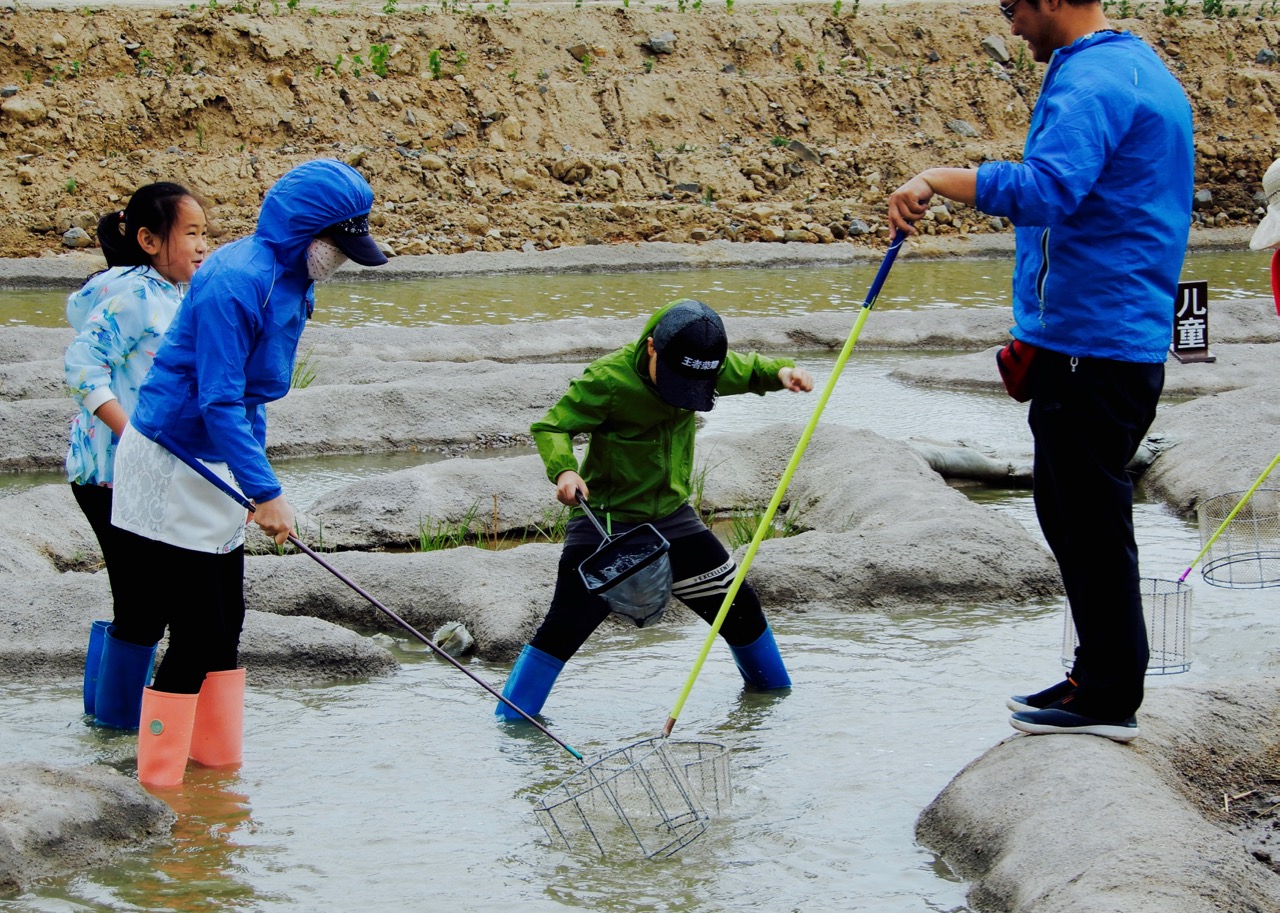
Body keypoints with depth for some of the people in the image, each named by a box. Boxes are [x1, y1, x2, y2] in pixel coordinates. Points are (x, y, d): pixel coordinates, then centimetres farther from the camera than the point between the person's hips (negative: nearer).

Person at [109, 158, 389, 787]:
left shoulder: (291, 281, 6)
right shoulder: (235, 282, -24)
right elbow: (218, 402, -26)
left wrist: (255, 483, 18)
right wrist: (265, 493, -26)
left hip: (217, 470, 10)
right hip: (173, 475, -10)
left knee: (224, 626, 15)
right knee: (197, 636, -8)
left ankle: (218, 762, 25)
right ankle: (161, 787, -2)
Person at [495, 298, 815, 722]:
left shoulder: (706, 366, -6)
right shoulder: (607, 380, -24)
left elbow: (748, 372, 13)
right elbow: (551, 427, -19)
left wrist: (781, 372, -10)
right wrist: (564, 470, -39)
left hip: (672, 518, 5)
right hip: (605, 523, -5)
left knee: (740, 607, 12)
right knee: (563, 627, -12)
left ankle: (774, 689, 36)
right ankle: (511, 721, 0)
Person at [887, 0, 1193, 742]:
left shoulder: (1092, 81, -17)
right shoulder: (1142, 69, 17)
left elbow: (1045, 189, -35)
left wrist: (942, 179, -27)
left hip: (1092, 344, -11)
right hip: (1129, 339, 11)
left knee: (1091, 521, -4)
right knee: (1071, 512, 18)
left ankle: (1110, 699, 2)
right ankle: (1101, 677, 26)